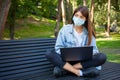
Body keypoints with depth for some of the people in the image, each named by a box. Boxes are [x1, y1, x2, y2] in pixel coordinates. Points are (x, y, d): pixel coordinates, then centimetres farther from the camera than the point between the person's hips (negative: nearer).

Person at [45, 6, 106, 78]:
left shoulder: (89, 33, 5)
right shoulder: (65, 29, 1)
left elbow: (94, 50, 2)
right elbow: (58, 48, -2)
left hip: (83, 62, 2)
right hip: (67, 60, -1)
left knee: (102, 57, -27)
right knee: (49, 54, -25)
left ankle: (64, 68, -29)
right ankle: (77, 71, -37)